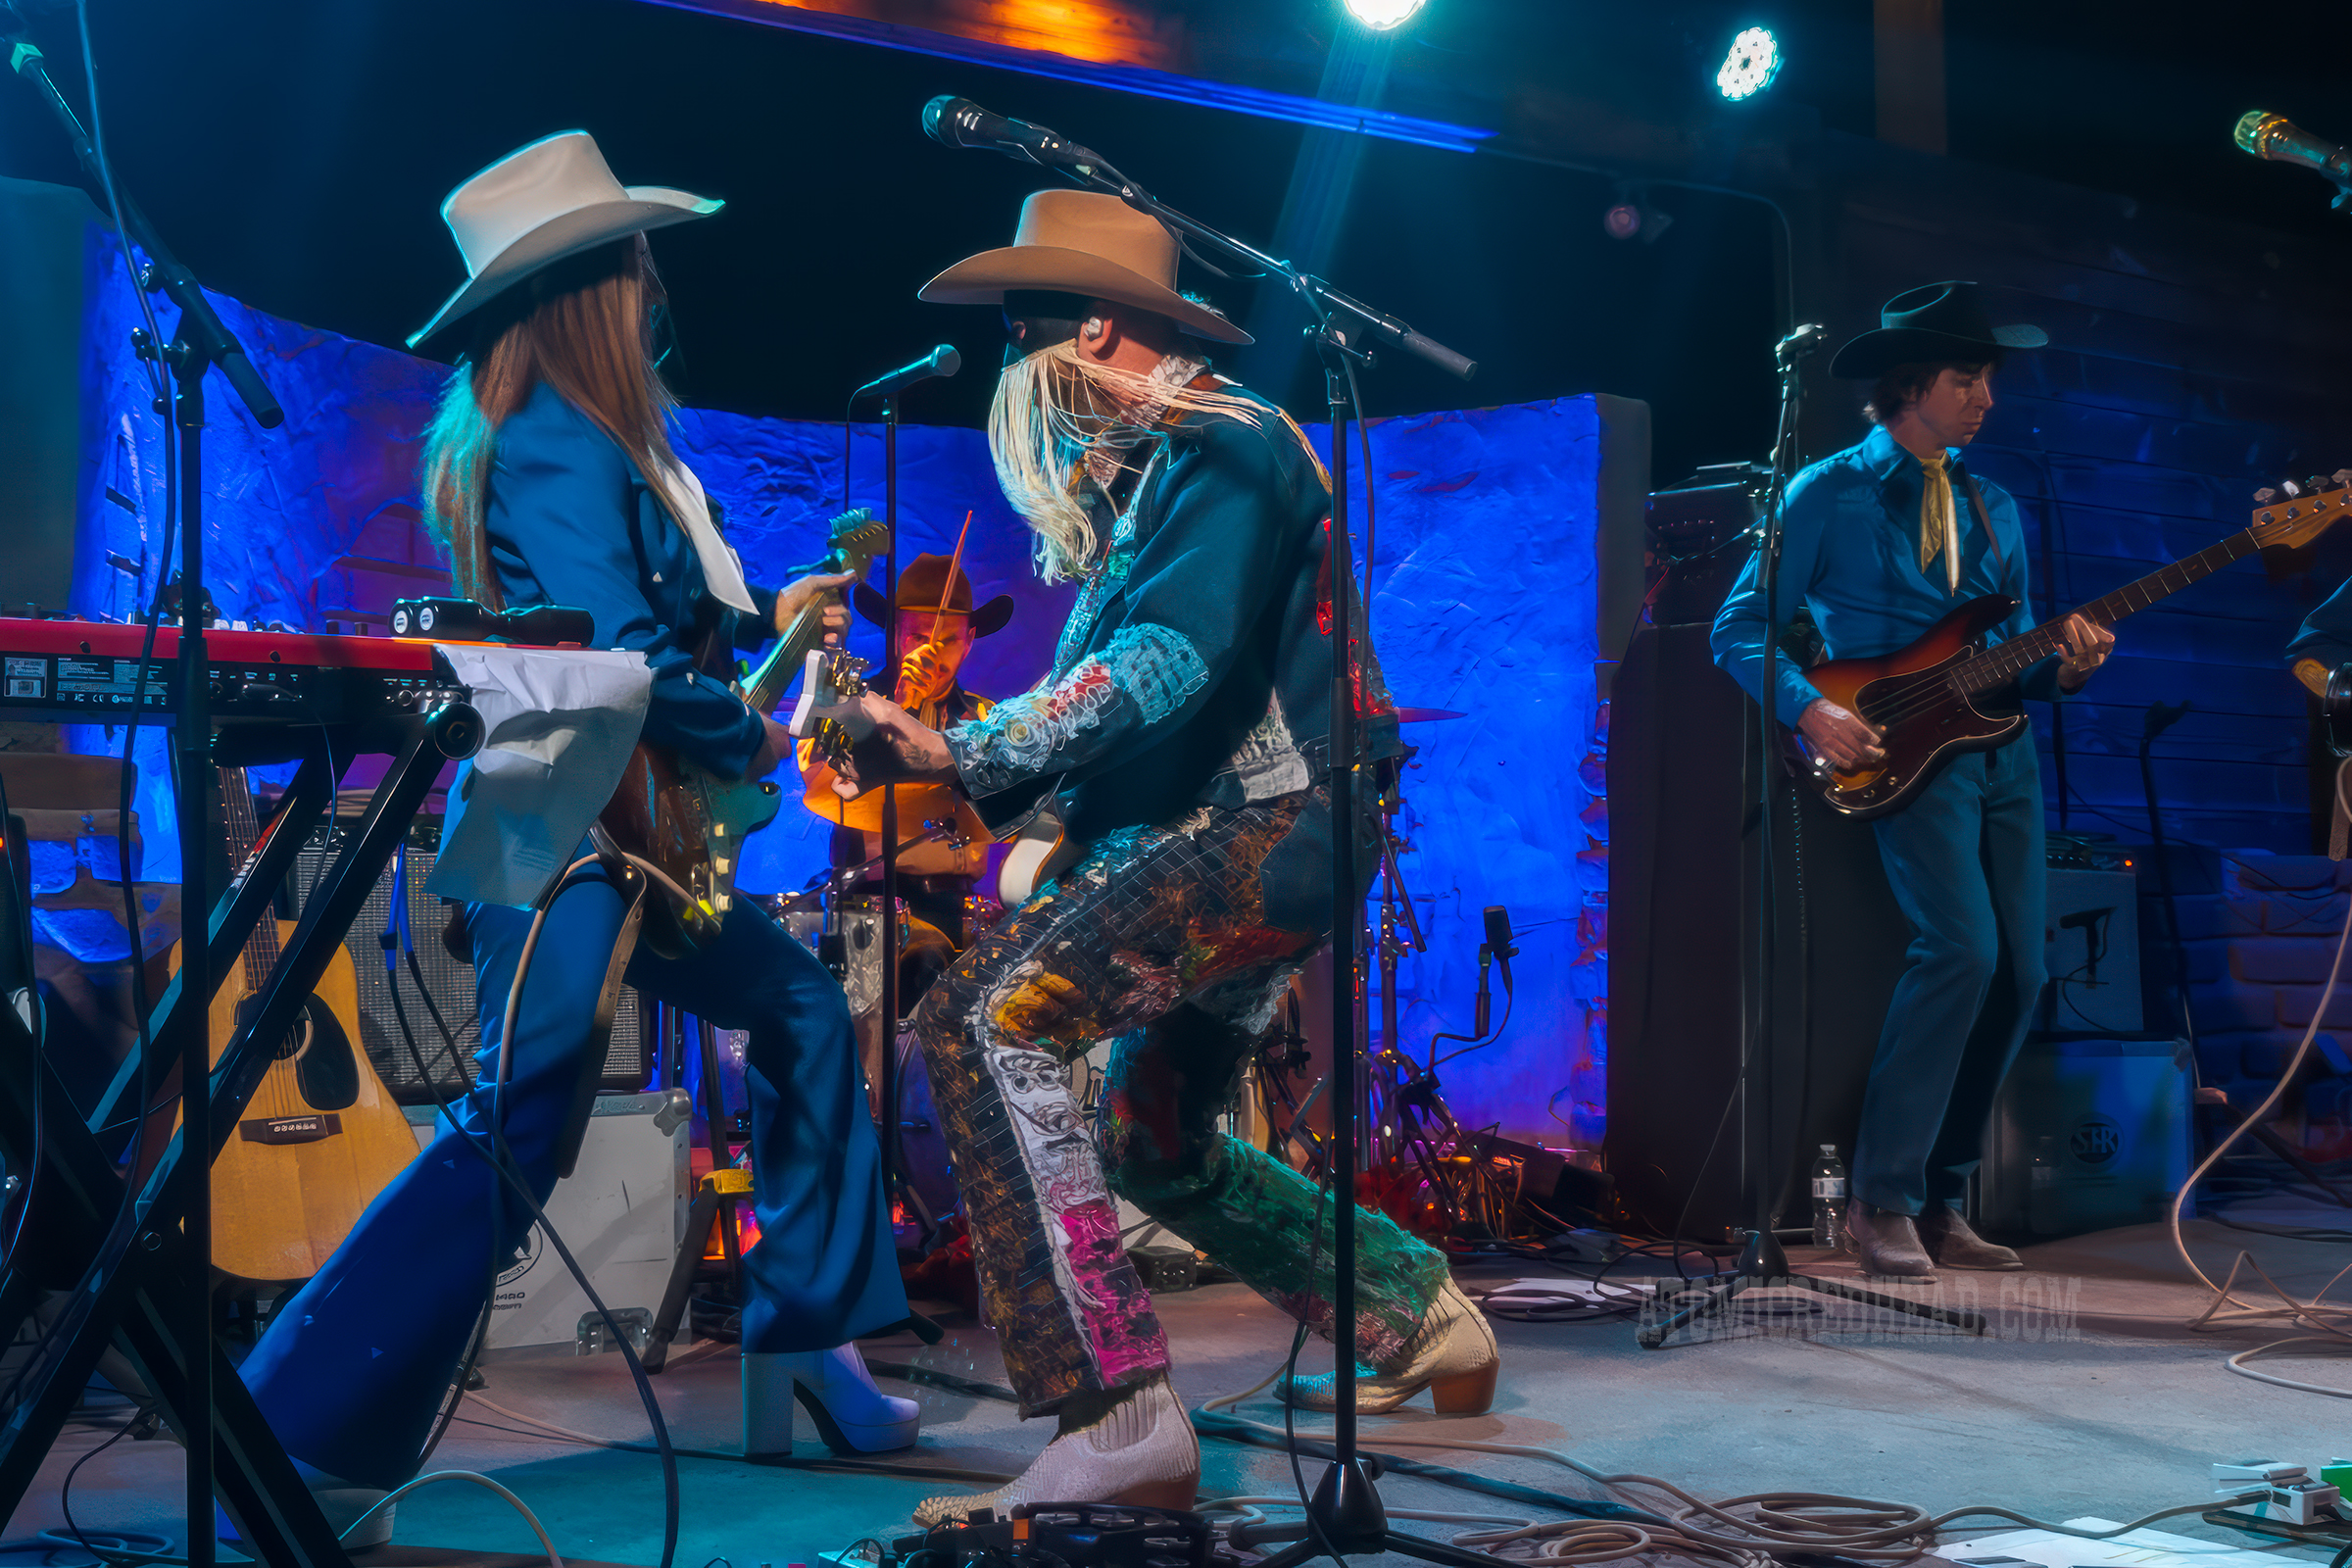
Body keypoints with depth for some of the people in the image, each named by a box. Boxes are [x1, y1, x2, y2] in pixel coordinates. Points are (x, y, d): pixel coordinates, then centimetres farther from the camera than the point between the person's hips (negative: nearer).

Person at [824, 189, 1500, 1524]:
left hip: (1258, 825, -11)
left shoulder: (1220, 444, -10)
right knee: (1155, 1141, 22)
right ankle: (1420, 1325, 34)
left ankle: (1118, 1420, -31)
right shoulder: (1136, 470, 20)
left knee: (988, 1019, -26)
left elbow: (1169, 657, -23)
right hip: (1212, 837, 11)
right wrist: (987, 788, 8)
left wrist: (964, 754, -27)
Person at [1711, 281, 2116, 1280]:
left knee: (2019, 970, 0)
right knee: (1963, 947, -23)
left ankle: (1940, 1202, 11)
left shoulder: (1993, 508, 20)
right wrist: (1808, 710, -18)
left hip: (2001, 752, 7)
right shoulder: (1829, 493, 1)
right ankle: (1883, 1198, -15)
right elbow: (1740, 631, -2)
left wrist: (2061, 670, -1)